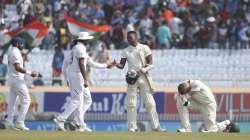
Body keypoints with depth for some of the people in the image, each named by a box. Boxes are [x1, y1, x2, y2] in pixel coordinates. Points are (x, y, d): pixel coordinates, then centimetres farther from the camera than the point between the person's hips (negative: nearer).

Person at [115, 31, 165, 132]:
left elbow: (151, 64, -2)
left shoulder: (144, 48, 3)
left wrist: (143, 70, -20)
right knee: (131, 104, -2)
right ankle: (132, 127, 4)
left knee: (150, 103, -2)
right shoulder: (126, 51, 8)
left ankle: (155, 126, 1)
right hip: (132, 78, 1)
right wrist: (116, 65, -20)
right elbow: (122, 65, 2)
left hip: (143, 77, -1)